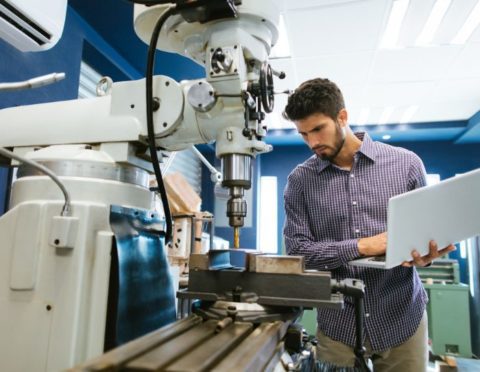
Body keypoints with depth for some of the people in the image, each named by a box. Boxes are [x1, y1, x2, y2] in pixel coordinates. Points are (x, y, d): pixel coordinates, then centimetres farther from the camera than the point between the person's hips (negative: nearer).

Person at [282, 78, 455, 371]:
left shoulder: (406, 163, -4)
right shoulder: (300, 180, -5)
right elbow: (297, 249, -10)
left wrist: (425, 255, -20)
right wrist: (362, 246, -21)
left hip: (403, 320, 1)